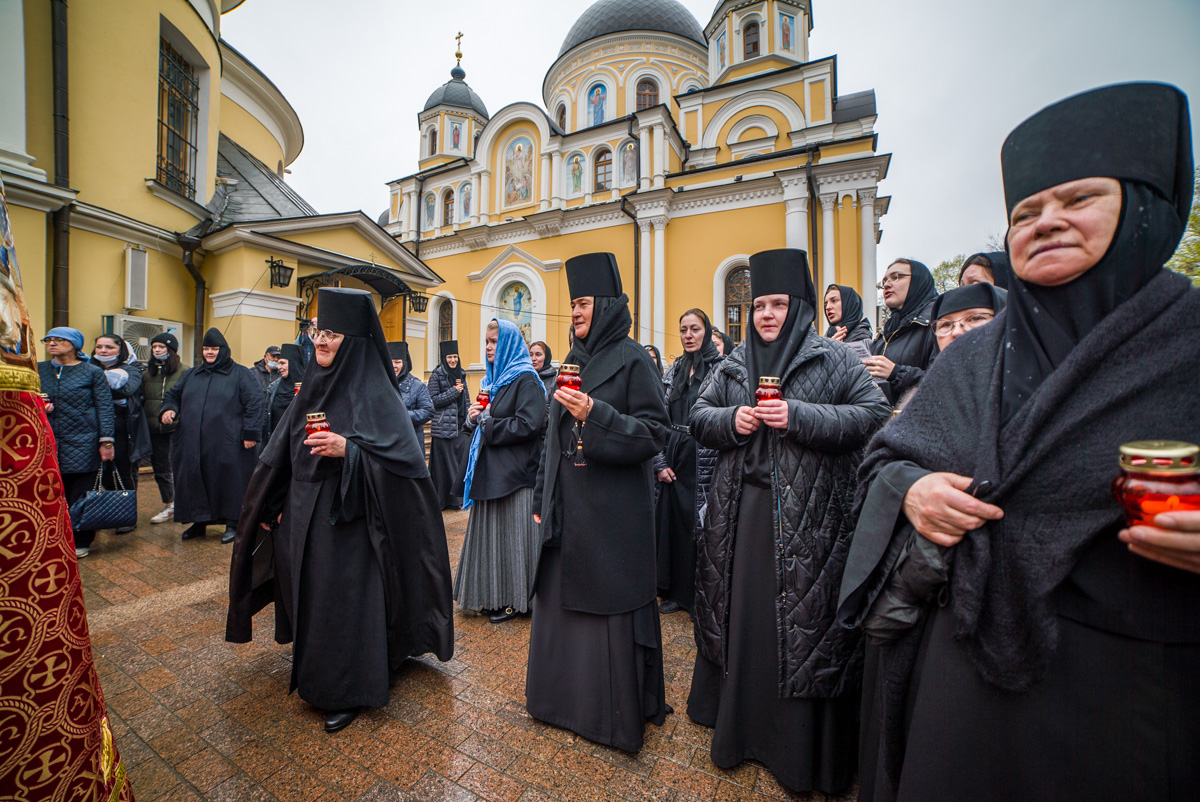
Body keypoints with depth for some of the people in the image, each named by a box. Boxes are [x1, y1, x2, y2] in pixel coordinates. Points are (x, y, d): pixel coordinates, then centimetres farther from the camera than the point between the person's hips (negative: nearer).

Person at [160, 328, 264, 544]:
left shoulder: (240, 374, -1)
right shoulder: (193, 374, 17)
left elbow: (257, 402, -9)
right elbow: (173, 394, 28)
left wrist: (251, 432, -16)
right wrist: (168, 409, 4)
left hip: (227, 445, -6)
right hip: (192, 446, 6)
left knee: (228, 483, 1)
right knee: (193, 483, 12)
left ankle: (232, 524, 13)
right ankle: (198, 521, 27)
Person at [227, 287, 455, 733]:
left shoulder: (373, 391, -14)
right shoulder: (313, 386, 8)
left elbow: (401, 455, -21)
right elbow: (283, 453, 15)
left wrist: (348, 450, -32)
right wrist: (277, 505, 14)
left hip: (347, 520, -7)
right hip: (304, 518, 7)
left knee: (346, 600, 2)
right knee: (311, 594, 19)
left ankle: (348, 691, 23)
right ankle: (313, 675, 43)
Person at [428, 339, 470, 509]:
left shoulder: (461, 374, 15)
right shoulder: (436, 375, -3)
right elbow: (433, 400, -9)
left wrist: (468, 421, 15)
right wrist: (453, 392, -12)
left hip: (460, 425, 6)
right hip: (443, 426, -5)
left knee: (460, 461, 6)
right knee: (444, 462, -1)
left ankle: (457, 498, 17)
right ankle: (443, 500, 11)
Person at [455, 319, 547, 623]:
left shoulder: (526, 379, -10)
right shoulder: (493, 378, 17)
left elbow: (528, 425, -21)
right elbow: (479, 423, 23)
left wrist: (488, 424, -12)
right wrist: (474, 417, -1)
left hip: (514, 474, -8)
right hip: (490, 472, 8)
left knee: (511, 533, 1)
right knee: (490, 532, 13)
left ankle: (514, 599, 17)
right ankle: (492, 595, 28)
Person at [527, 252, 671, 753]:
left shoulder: (633, 359, -8)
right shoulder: (573, 362, 12)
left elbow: (654, 434, -13)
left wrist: (596, 414, -25)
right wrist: (541, 496, 15)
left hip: (613, 510, -7)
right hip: (567, 506, 7)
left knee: (611, 605, 6)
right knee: (562, 599, 17)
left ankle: (620, 712, 30)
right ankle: (565, 696, 40)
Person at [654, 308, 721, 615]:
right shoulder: (674, 370, 11)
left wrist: (711, 462, -15)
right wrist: (660, 462, 2)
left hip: (705, 459, -4)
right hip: (674, 459, 5)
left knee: (701, 524, 3)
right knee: (672, 520, 9)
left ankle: (701, 598, 23)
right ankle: (676, 592, 27)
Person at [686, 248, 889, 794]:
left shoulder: (834, 359, 2)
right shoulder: (734, 364, 12)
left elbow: (875, 414, -6)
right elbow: (699, 417, 12)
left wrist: (799, 417, -17)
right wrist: (731, 420, -9)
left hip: (807, 518, -3)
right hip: (742, 511, 4)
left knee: (803, 622, 4)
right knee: (739, 614, 13)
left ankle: (801, 749, 26)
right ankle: (739, 726, 36)